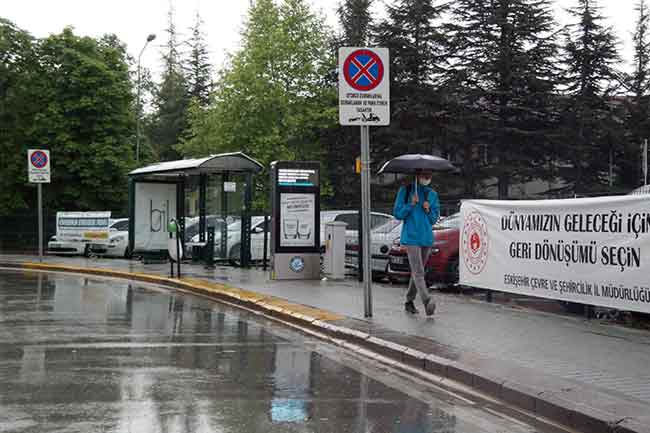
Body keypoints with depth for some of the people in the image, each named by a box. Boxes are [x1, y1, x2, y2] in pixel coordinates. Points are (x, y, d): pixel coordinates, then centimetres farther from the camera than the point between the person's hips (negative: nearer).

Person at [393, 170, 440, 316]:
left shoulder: (432, 195, 13)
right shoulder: (405, 191, 2)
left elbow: (435, 218, 14)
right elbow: (397, 213, 0)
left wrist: (428, 210, -5)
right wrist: (411, 204, -13)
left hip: (427, 237, 5)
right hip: (411, 237, -5)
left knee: (417, 271, 12)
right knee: (418, 272, -16)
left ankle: (409, 302, 24)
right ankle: (427, 301, -30)